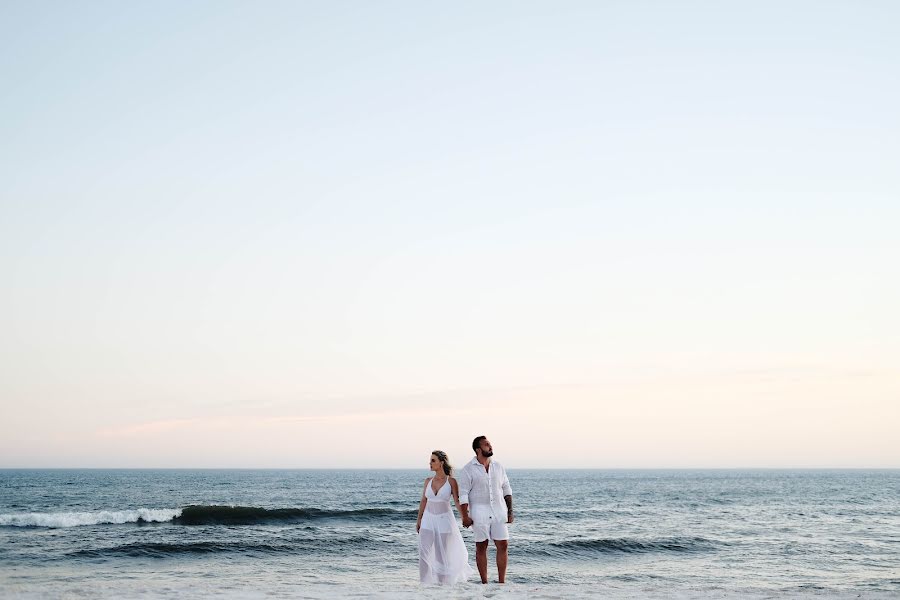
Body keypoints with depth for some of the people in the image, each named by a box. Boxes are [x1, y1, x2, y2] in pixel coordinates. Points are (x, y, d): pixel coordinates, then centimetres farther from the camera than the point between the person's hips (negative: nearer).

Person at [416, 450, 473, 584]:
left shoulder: (451, 481, -7)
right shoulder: (428, 481, 4)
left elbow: (457, 501, -11)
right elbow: (423, 501, 11)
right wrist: (419, 520, 11)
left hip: (444, 520, -3)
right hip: (428, 519, 3)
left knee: (442, 555, 4)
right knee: (424, 553, -8)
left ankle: (442, 581, 24)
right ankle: (425, 582, 0)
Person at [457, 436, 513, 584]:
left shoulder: (498, 467, 9)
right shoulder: (468, 470, -5)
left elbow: (507, 490, 14)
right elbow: (463, 495, -7)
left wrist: (510, 511, 8)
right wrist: (465, 516, -13)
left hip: (499, 512, 4)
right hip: (479, 513, -4)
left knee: (503, 545, -1)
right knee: (481, 547, 2)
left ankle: (501, 582, 5)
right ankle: (484, 582, 9)